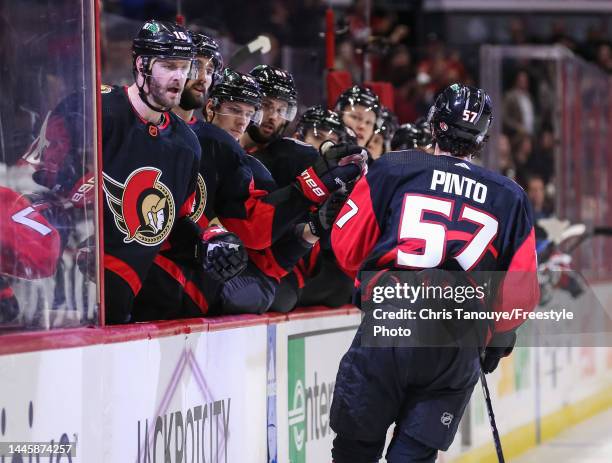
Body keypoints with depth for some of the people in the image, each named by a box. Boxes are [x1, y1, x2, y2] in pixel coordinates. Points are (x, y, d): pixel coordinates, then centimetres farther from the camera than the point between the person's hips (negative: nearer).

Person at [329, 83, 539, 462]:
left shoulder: (392, 170, 5)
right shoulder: (511, 198, 10)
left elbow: (348, 248, 5)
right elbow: (522, 292, 8)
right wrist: (500, 337, 26)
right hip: (459, 352, 2)